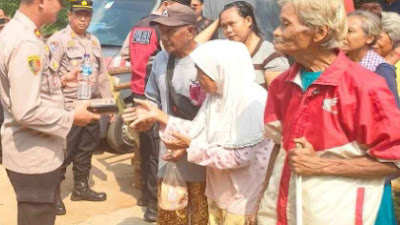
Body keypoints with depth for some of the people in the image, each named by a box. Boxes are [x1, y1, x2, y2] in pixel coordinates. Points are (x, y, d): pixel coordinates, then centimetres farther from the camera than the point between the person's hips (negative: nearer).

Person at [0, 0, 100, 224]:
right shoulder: (26, 43, -26)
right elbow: (26, 112, -29)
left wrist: (59, 80, 8)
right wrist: (72, 118, -17)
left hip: (35, 152, 10)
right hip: (34, 156, -10)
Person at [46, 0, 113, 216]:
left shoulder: (94, 41, 13)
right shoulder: (58, 40, -9)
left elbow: (103, 75, 16)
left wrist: (109, 102, 14)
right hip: (68, 108, -7)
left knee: (86, 149, 16)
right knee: (63, 153, -2)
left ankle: (81, 187, 31)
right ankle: (54, 193, 12)